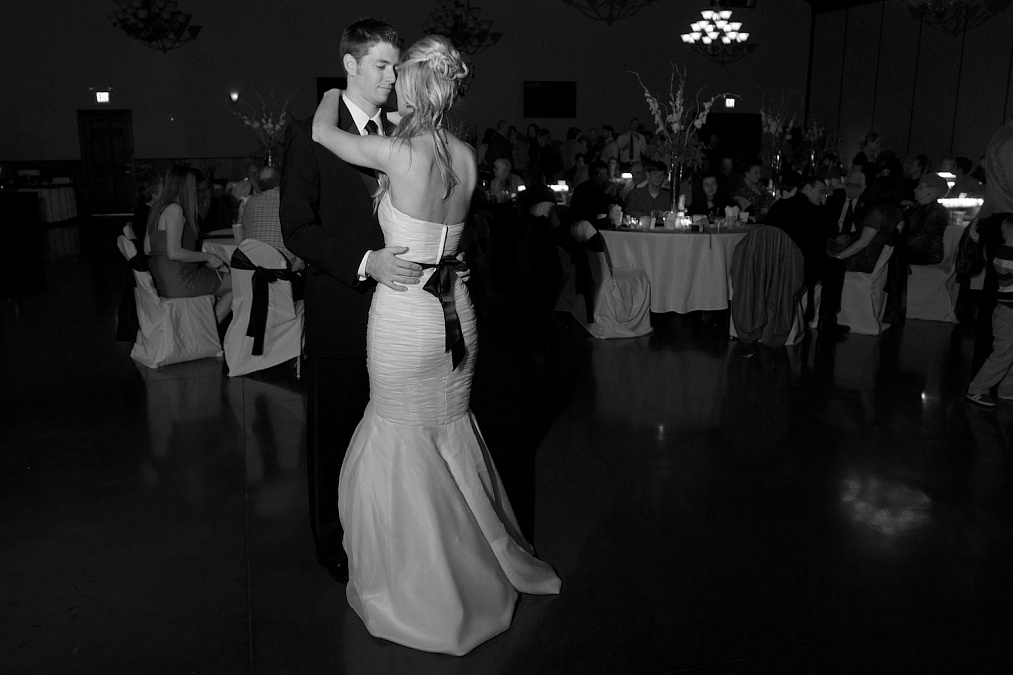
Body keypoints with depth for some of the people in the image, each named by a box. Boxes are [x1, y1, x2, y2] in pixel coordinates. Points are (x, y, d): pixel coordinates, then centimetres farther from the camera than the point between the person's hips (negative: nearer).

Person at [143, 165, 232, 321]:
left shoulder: (157, 207, 13)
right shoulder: (174, 209, -15)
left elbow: (147, 249, 15)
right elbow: (174, 253, -23)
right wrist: (208, 257, -12)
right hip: (179, 282, -10)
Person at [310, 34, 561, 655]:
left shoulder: (398, 152, -18)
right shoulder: (467, 157, 0)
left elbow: (322, 131, -2)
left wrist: (335, 90, 19)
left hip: (404, 315, -6)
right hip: (455, 310, 6)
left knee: (403, 447, 10)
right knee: (451, 433, 22)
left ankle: (420, 587, 26)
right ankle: (487, 556, 39)